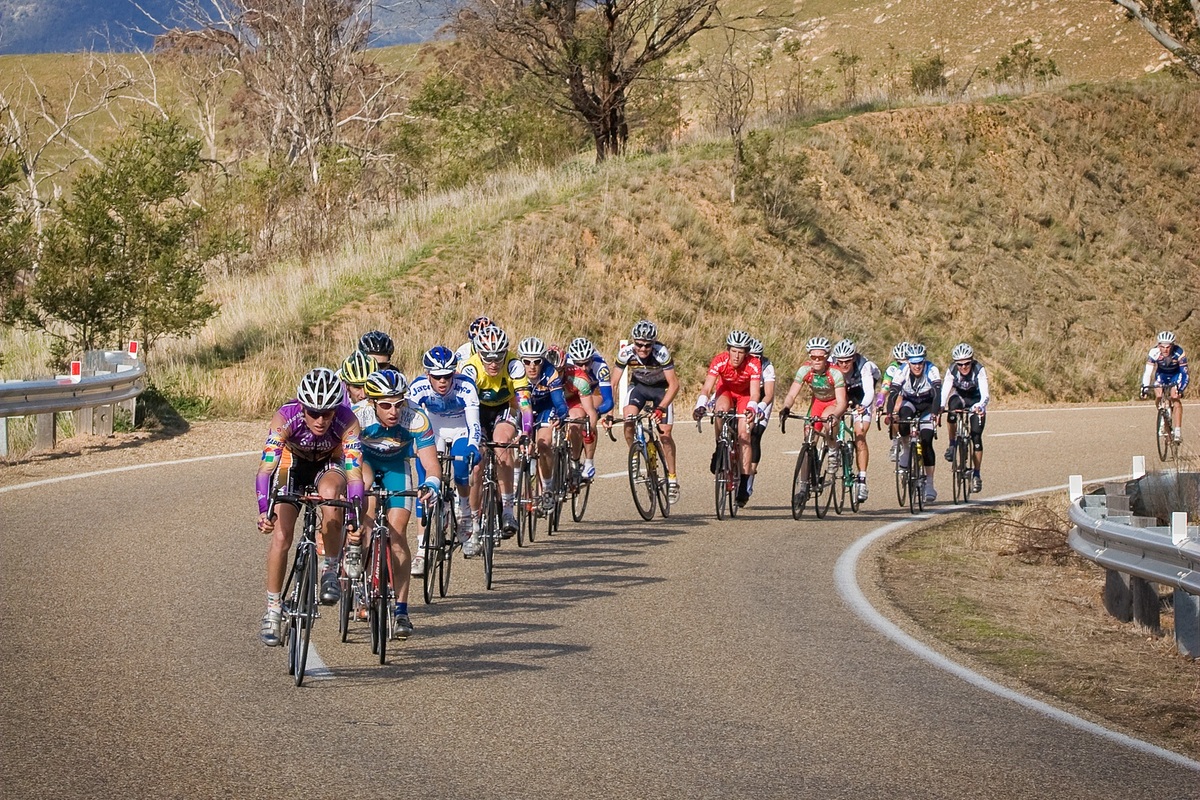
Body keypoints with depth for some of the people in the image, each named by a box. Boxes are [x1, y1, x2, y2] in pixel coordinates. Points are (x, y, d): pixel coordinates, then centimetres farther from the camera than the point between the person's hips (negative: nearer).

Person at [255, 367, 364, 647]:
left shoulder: (347, 421, -33)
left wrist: (353, 514, -50)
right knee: (281, 533, -14)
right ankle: (273, 610, 1)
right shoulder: (286, 417, -33)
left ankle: (329, 570, -18)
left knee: (330, 492, -35)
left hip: (329, 465, -1)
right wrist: (264, 509, -52)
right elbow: (266, 467, -39)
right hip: (293, 464, 1)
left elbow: (354, 472, -36)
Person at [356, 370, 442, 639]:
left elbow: (431, 464, -34)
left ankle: (401, 611, -12)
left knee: (397, 533, -14)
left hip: (396, 466, -1)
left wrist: (430, 485, -54)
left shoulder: (416, 420, -32)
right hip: (362, 462, 1)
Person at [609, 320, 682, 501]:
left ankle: (672, 478, 4)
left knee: (665, 433, -11)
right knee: (628, 420, -24)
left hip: (661, 388, -2)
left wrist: (661, 408, -44)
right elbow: (613, 383, -22)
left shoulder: (661, 353, -34)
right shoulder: (626, 353, -27)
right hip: (638, 386, 2)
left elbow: (674, 384, -32)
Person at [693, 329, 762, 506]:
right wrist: (700, 406, -54)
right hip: (725, 391, 0)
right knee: (721, 410, -35)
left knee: (744, 435, -15)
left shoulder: (754, 365, -30)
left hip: (745, 394, 0)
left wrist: (752, 408, -56)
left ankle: (743, 485, -11)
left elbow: (755, 392, -36)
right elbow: (706, 387, -36)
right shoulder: (720, 361, -30)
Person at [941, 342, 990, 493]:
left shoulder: (979, 370, -30)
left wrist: (981, 406, -60)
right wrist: (940, 406, -52)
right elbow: (945, 389, -34)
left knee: (976, 437, -12)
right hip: (959, 397, 1)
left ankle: (976, 475, 2)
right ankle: (952, 444, -17)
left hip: (976, 401, -1)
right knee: (953, 406, -36)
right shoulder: (952, 370, -25)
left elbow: (985, 393, -39)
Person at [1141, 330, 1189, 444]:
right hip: (1161, 374, 2)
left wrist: (1181, 389, -43)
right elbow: (1147, 372, -29)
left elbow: (1184, 373, -30)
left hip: (1176, 376, -2)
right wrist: (1145, 388, -40)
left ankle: (1177, 431, -23)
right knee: (1158, 396, -21)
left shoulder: (1179, 353, -32)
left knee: (1175, 398, -23)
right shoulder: (1154, 353, -30)